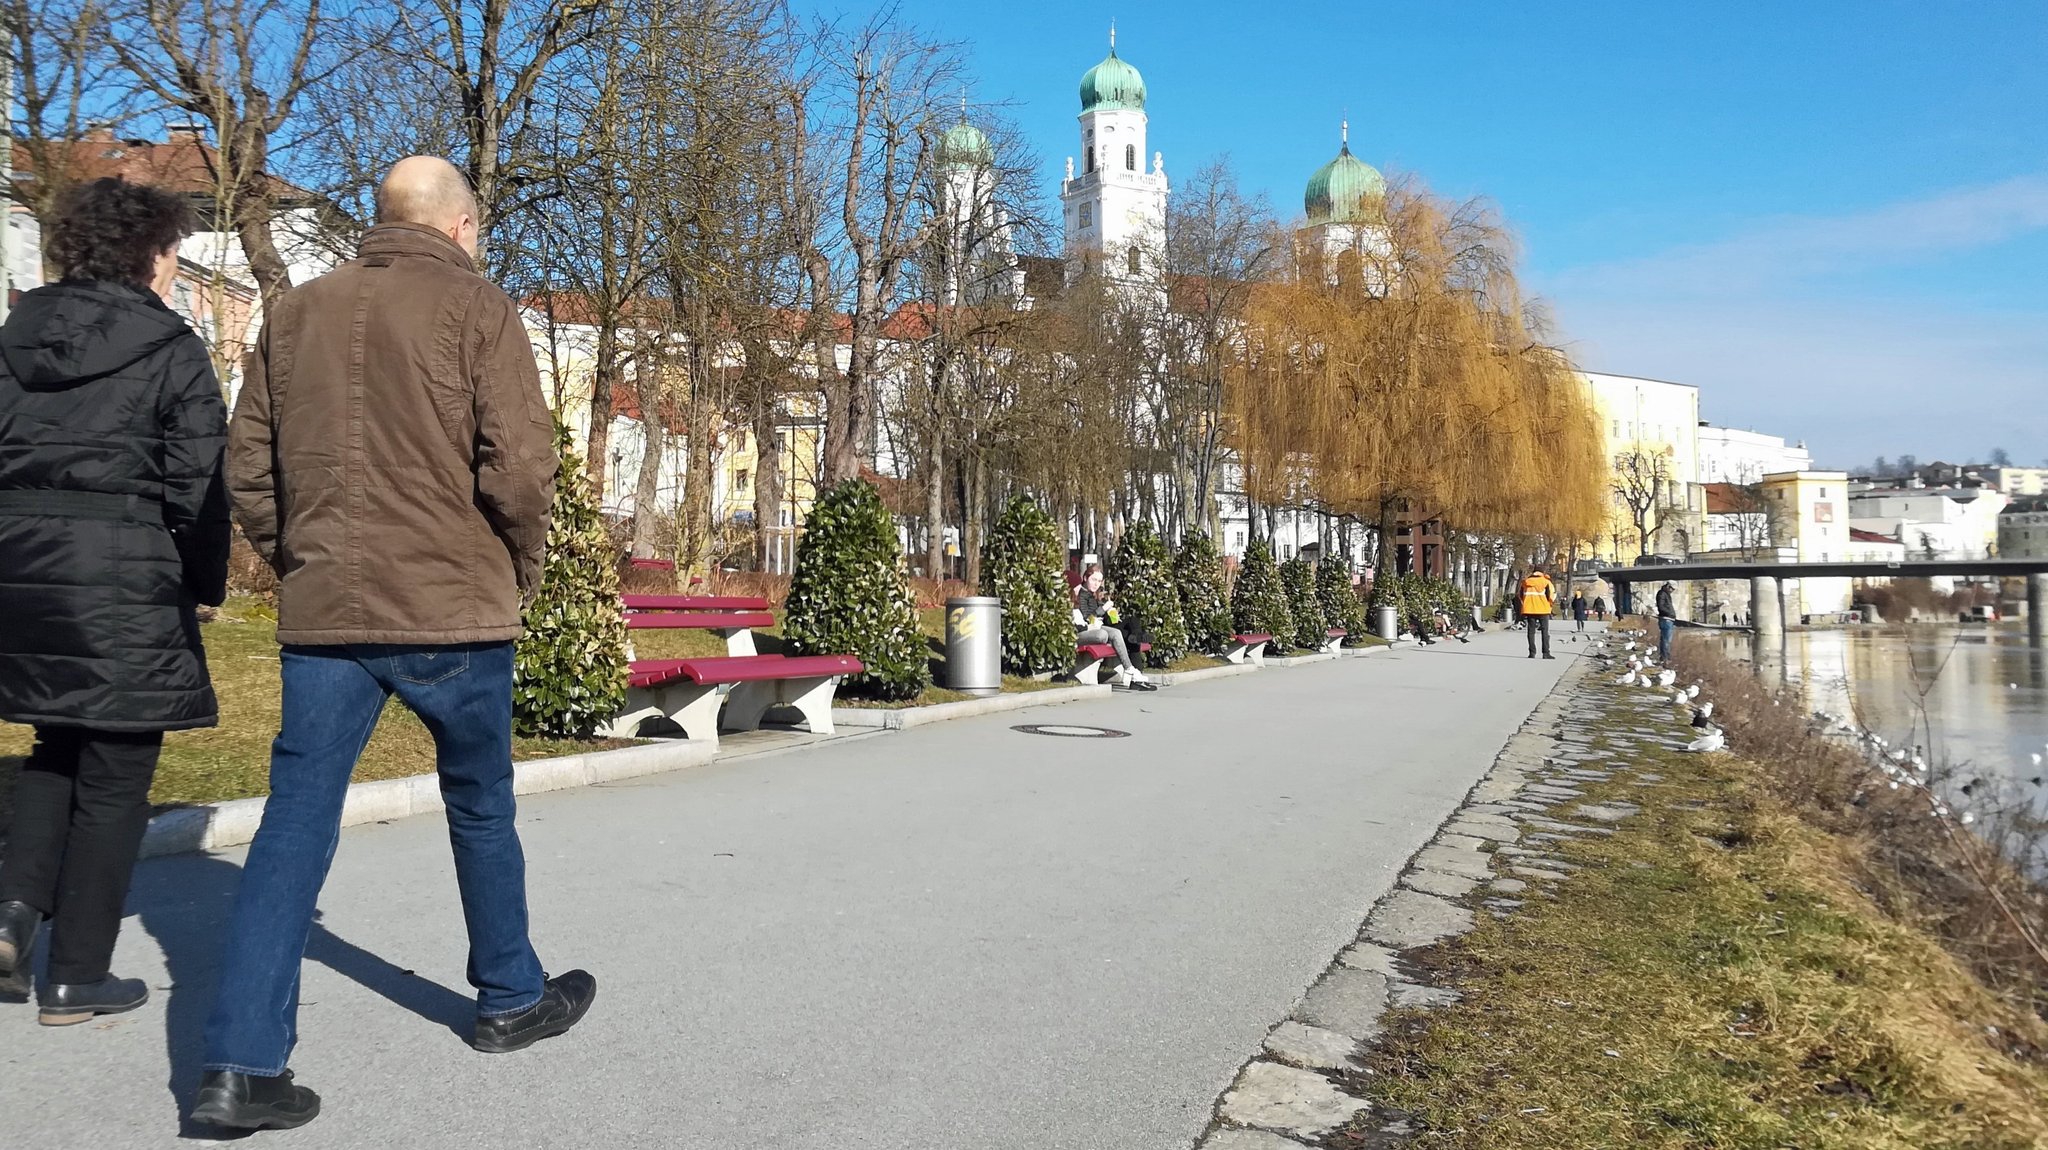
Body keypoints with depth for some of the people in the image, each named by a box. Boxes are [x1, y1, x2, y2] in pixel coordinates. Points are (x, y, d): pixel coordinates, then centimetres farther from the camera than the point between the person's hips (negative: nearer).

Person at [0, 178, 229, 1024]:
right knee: (113, 772, 5)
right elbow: (197, 485, -9)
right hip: (126, 579, -6)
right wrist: (205, 587, 3)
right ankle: (77, 977, 12)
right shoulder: (172, 352, -6)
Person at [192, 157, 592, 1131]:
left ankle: (240, 1063, 4)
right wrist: (520, 569, 2)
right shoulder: (475, 307, -4)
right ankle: (511, 1000, 29)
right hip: (453, 611, -3)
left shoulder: (295, 312, 11)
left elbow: (248, 468, 10)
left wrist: (298, 566, 17)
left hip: (320, 615, 4)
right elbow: (519, 463, -13)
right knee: (480, 811, 13)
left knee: (295, 824, 6)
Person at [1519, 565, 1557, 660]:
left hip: (1529, 610, 3)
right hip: (1543, 609, -3)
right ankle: (1546, 653, -1)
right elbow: (1551, 595, -8)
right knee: (1545, 631, 3)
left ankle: (1532, 653, 4)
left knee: (1531, 631, 7)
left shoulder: (1526, 581, 5)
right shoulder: (1546, 581, -6)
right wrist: (1551, 604, 10)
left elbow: (1520, 595, 11)